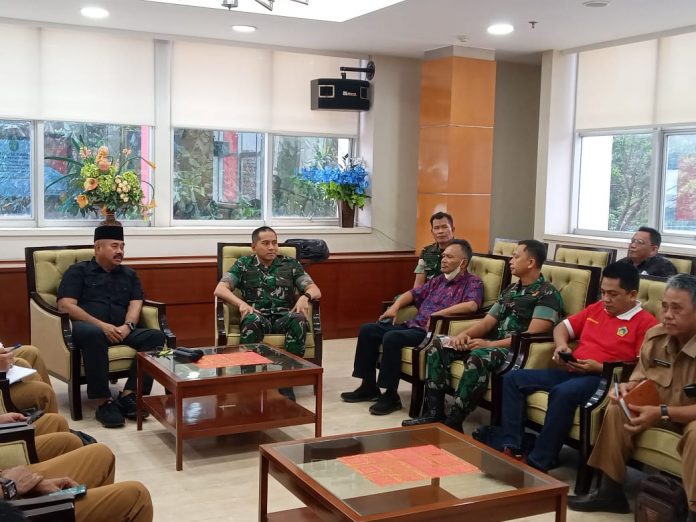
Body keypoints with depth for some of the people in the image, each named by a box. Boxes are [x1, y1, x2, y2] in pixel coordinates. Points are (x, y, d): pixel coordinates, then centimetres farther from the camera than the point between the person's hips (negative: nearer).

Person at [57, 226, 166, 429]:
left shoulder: (129, 274, 25)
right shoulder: (78, 271, 11)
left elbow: (135, 304, 12)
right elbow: (65, 305, -3)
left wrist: (127, 326, -12)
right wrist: (101, 324, -15)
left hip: (122, 331, 4)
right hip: (88, 327, -4)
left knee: (155, 336, -24)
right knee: (94, 334, -40)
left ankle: (128, 395, -27)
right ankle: (104, 403, -33)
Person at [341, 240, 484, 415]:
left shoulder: (473, 283, -1)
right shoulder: (439, 280, 22)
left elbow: (472, 305, -22)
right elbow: (414, 293, 29)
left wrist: (439, 314, -24)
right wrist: (396, 306, 10)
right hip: (413, 326, 9)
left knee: (391, 337, -30)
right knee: (367, 330, -1)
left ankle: (391, 396, -19)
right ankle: (369, 386, 5)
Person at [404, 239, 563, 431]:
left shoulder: (547, 294, -8)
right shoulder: (510, 290, 19)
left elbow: (533, 335, -19)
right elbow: (488, 321, 17)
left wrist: (490, 344, -22)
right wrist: (465, 334, -5)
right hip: (494, 343, 9)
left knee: (478, 357, -38)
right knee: (439, 345, -4)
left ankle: (452, 423, -28)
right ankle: (435, 412, -11)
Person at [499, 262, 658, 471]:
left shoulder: (645, 322, -5)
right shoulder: (596, 309, 18)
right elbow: (562, 327, 25)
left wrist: (599, 368, -20)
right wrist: (561, 345, 1)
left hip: (603, 379, -8)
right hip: (571, 373, 8)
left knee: (563, 392, -38)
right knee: (513, 378, -5)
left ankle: (538, 462, -30)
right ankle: (511, 446, -15)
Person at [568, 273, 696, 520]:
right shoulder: (654, 336, -7)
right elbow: (641, 377, 5)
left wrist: (662, 413, -34)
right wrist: (628, 387, -18)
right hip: (658, 410, 7)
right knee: (617, 410, -7)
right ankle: (611, 492, 2)